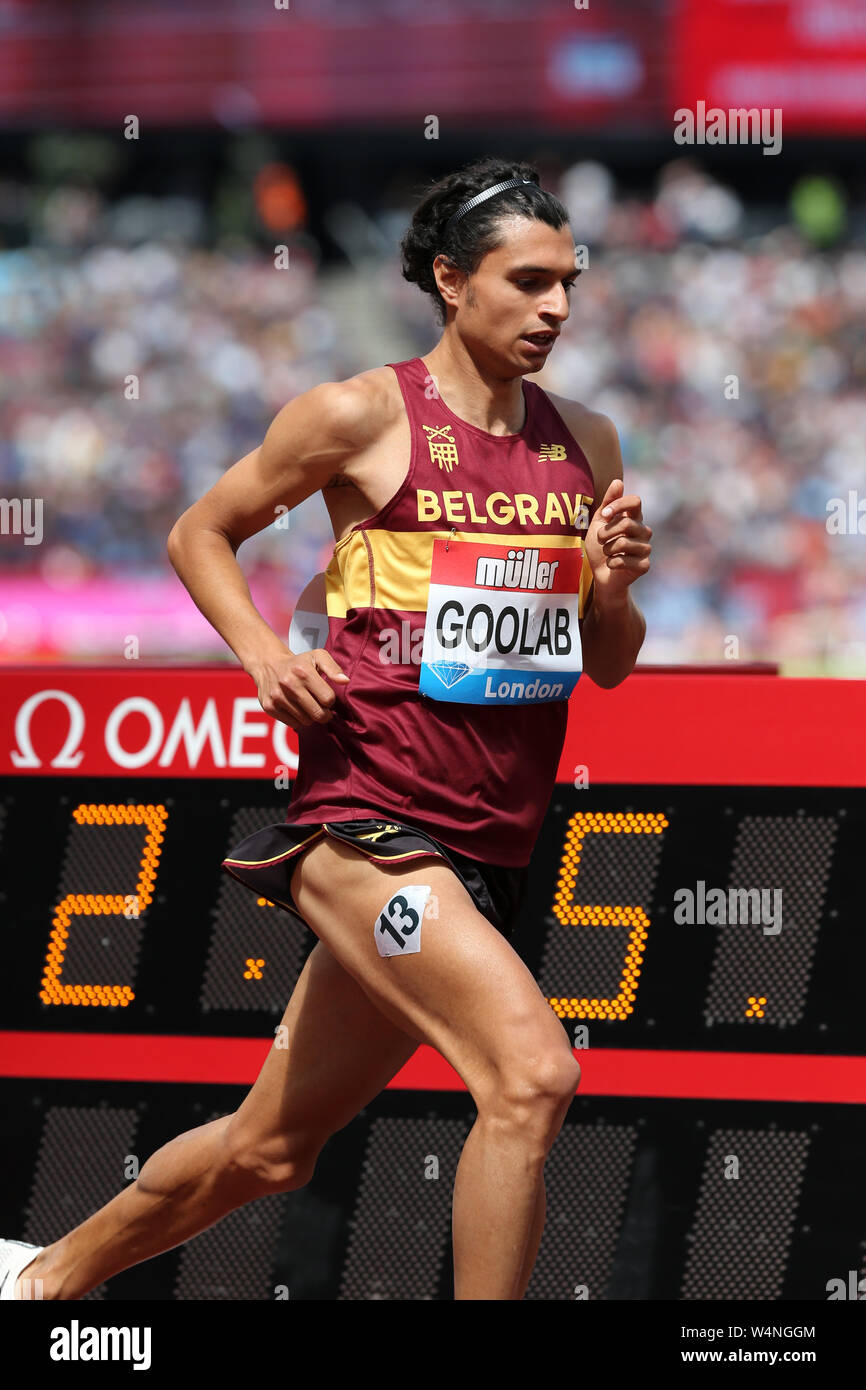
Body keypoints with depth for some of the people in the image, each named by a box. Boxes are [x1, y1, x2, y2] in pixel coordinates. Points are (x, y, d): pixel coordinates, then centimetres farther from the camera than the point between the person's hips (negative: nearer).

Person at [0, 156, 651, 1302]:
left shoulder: (586, 443, 11)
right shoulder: (362, 418, -5)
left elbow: (609, 666, 17)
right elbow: (201, 533, 8)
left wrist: (614, 585, -4)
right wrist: (263, 652, -9)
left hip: (489, 850, 6)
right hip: (367, 812, -6)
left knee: (269, 1149, 16)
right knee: (531, 1074, -27)